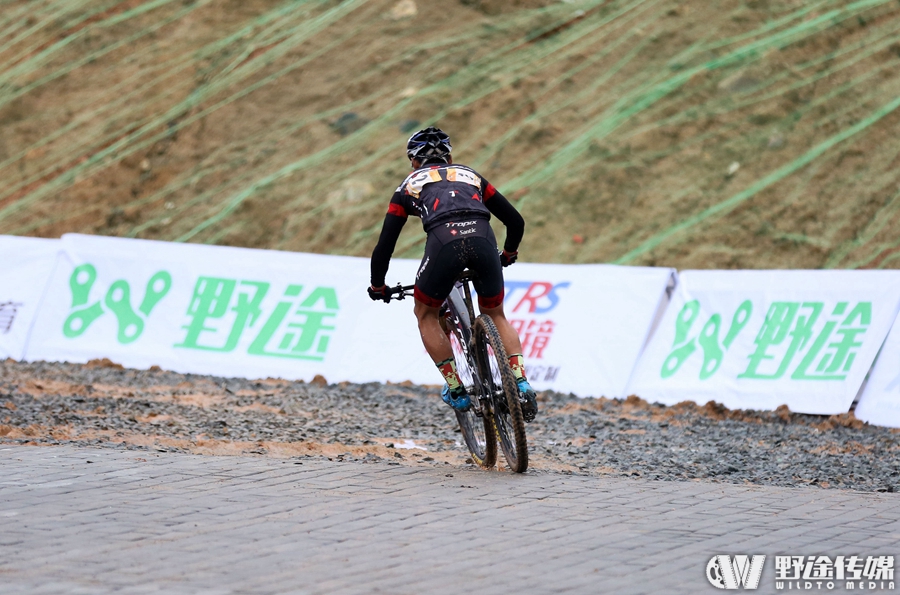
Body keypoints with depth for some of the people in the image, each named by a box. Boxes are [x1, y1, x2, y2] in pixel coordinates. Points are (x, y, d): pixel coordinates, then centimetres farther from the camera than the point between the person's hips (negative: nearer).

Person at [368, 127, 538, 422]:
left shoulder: (410, 184, 30)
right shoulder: (470, 176, 35)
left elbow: (386, 242, 26)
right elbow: (515, 220, 35)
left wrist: (377, 286, 41)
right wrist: (508, 254, 55)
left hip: (444, 241, -2)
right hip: (483, 240, 2)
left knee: (426, 314, 24)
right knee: (495, 315, 25)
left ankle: (456, 389, 17)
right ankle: (520, 382, 6)